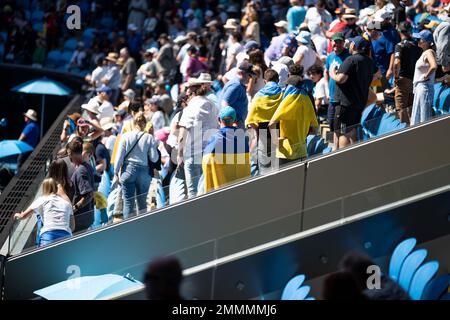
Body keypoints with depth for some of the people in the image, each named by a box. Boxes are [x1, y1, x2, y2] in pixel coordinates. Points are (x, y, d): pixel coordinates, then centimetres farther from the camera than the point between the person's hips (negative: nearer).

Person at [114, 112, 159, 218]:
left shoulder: (125, 136, -2)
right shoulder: (149, 138, -3)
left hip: (128, 170, -1)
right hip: (144, 171, 1)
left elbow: (119, 157, -2)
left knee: (128, 202, 1)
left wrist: (116, 173, 5)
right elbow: (154, 158, -2)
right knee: (142, 202, 14)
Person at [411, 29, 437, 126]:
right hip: (419, 88, 10)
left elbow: (434, 66, -33)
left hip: (425, 87, -10)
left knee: (425, 119, -7)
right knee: (416, 120, 15)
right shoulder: (424, 53, 13)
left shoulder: (429, 52, -14)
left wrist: (426, 76, -19)